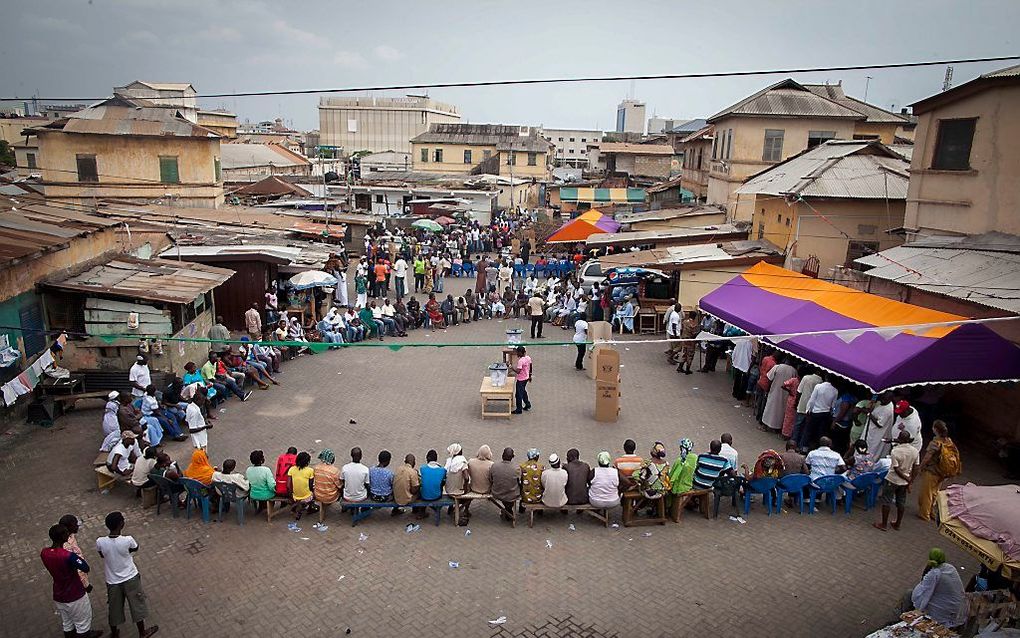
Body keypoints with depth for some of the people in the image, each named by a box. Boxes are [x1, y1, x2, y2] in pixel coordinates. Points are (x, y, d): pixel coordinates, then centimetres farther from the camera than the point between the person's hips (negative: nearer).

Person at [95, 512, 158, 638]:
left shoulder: (100, 542, -21)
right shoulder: (127, 540, -27)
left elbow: (102, 555, 2)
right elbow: (135, 548, -3)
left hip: (113, 581, 2)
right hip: (130, 579, -2)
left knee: (114, 609, 23)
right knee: (137, 605, 18)